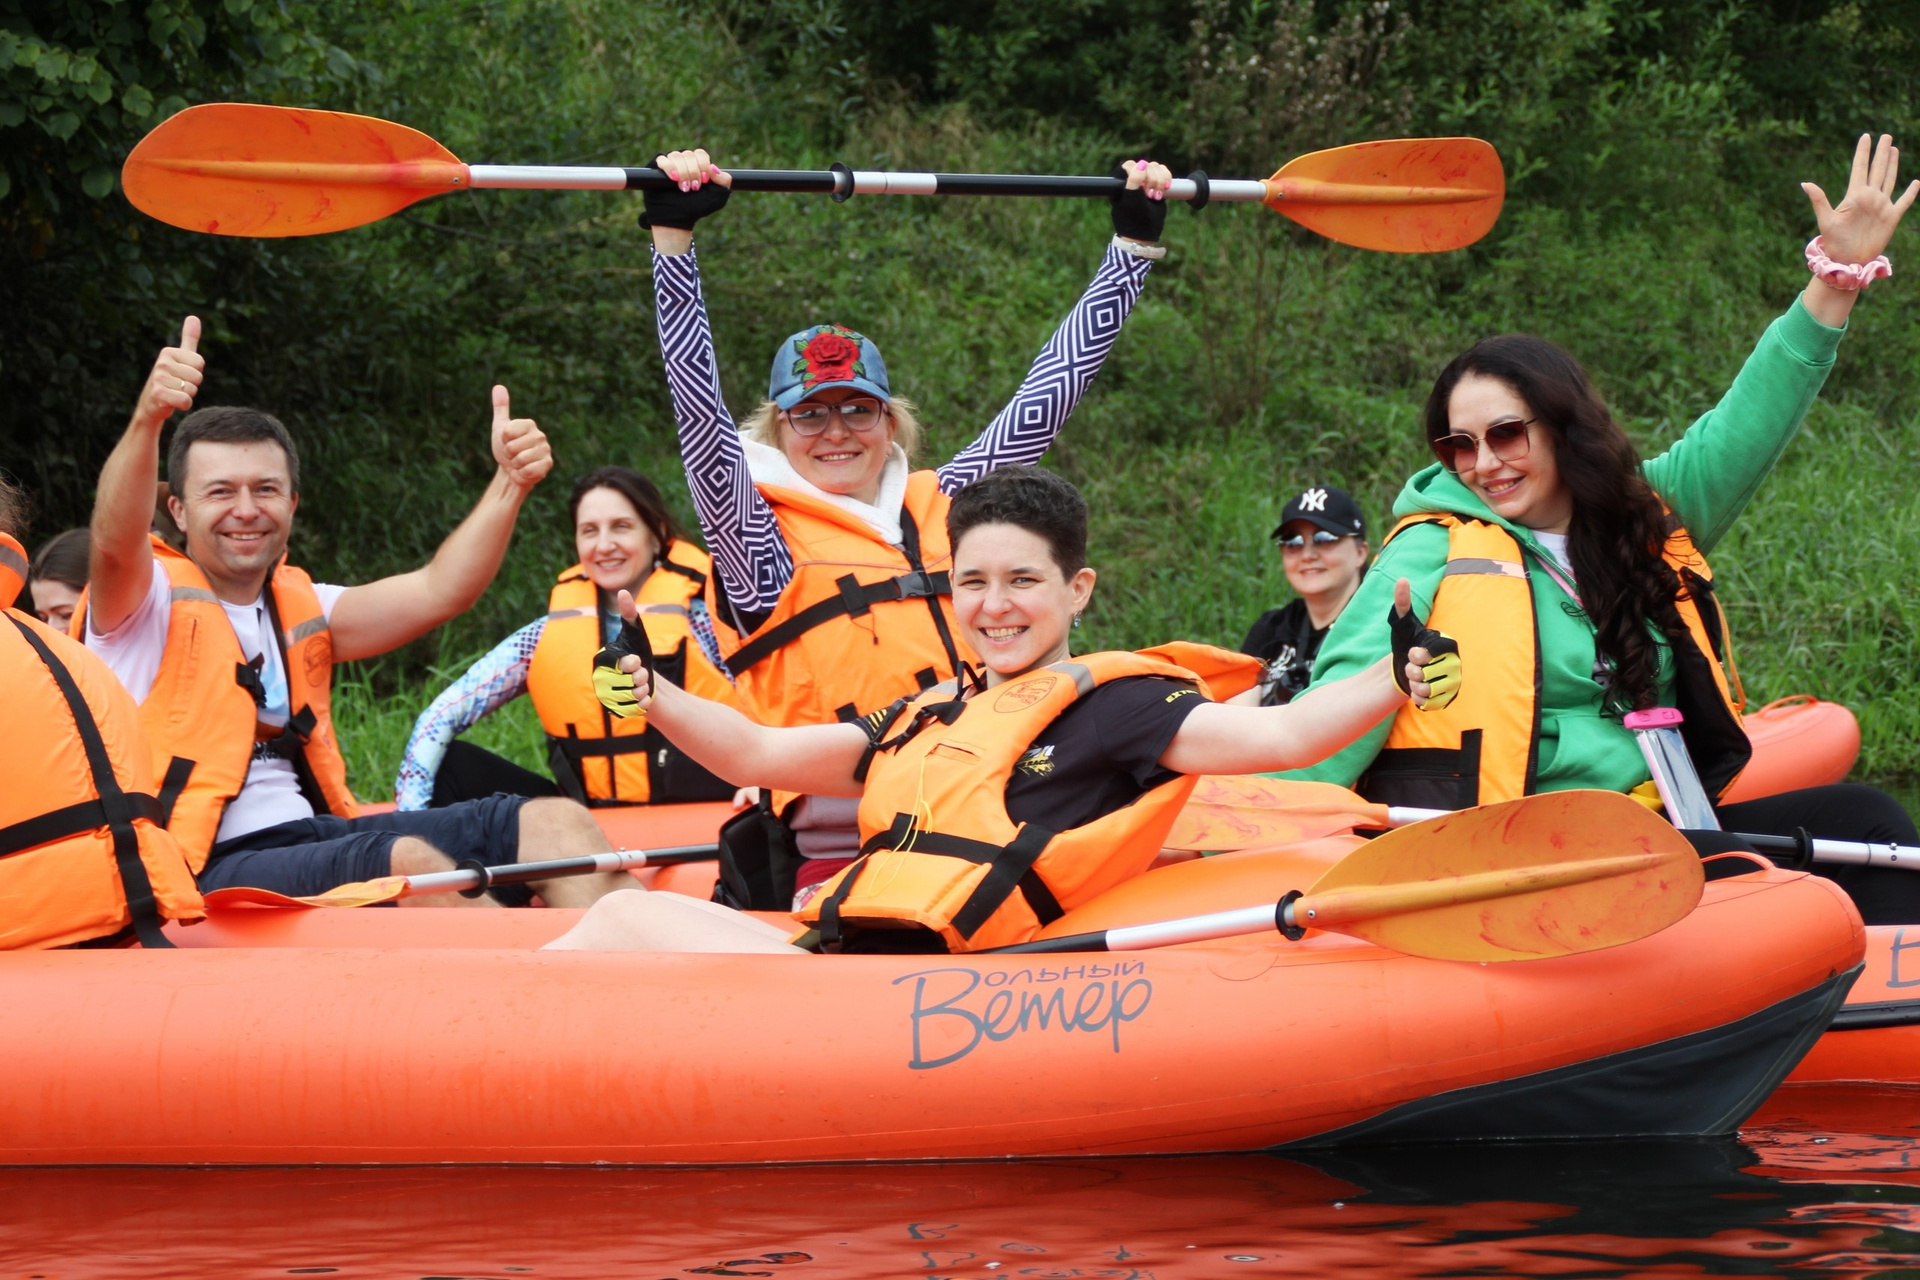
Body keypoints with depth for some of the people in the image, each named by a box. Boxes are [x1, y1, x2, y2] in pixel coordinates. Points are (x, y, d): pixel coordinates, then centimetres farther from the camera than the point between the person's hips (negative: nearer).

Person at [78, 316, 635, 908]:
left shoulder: (296, 609, 22)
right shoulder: (149, 600, 2)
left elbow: (437, 591, 12)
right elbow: (116, 543, -21)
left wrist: (510, 483, -3)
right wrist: (147, 418, -40)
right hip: (207, 872, -7)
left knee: (556, 824, -10)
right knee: (406, 862, -34)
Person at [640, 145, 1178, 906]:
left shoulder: (941, 511, 19)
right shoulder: (763, 542, 7)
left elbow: (1049, 392, 23)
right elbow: (699, 412, -5)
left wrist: (1134, 242, 25)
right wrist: (672, 235, -13)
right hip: (832, 865, -5)